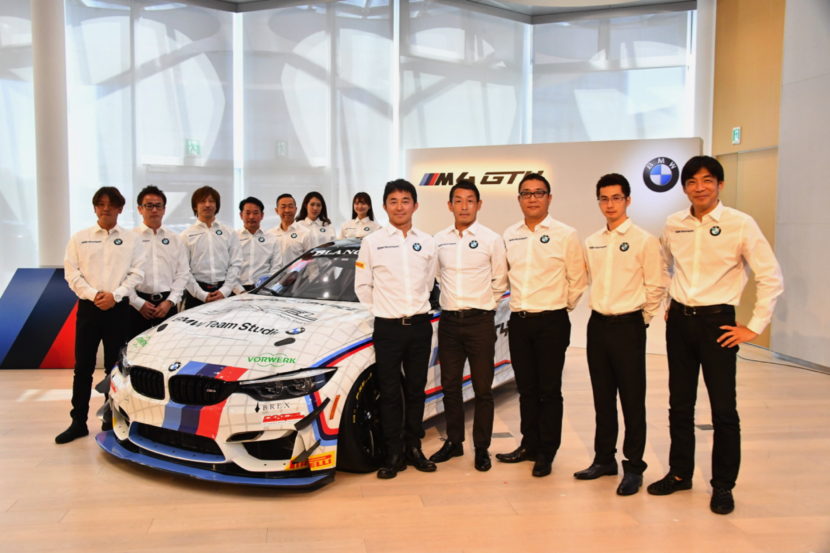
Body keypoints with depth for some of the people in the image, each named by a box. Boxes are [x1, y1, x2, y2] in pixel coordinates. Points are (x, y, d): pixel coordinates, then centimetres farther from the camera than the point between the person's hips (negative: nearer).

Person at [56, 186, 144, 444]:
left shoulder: (131, 239, 7)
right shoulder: (79, 238, 9)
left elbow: (136, 273, 0)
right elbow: (71, 272, 2)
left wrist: (115, 295, -13)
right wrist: (93, 295, -12)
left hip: (119, 308, -1)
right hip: (88, 307, 1)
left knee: (115, 366, 4)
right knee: (83, 367, 2)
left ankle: (113, 417, 15)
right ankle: (78, 422, 8)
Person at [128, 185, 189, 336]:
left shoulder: (174, 239, 10)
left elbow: (183, 273, 7)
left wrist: (170, 302, -3)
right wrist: (138, 303, -7)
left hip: (167, 305, 2)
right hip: (137, 305, -2)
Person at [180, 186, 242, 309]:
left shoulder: (229, 234, 9)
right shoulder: (186, 235, 3)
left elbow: (235, 264, 4)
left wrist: (224, 290, -8)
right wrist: (202, 294, -10)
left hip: (225, 293, 1)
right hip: (196, 294, -1)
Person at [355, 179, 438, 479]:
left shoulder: (427, 242, 7)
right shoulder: (372, 242, 0)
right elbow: (362, 286, 4)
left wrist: (416, 308, 11)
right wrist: (382, 310, 4)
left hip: (420, 326, 3)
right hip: (388, 328, -2)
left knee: (416, 390, 10)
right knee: (390, 393, 2)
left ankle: (413, 447, 23)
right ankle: (394, 454, 12)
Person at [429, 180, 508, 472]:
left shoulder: (491, 239, -4)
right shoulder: (439, 240, 5)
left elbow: (500, 282, 4)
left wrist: (483, 304, 6)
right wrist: (451, 299, 12)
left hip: (480, 321, -3)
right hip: (449, 320, 3)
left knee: (482, 389, 3)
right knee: (450, 386, 11)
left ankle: (481, 447, 16)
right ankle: (454, 442, 25)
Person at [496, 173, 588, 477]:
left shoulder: (565, 235, -4)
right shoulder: (509, 235, 9)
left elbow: (578, 279, 0)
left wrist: (564, 305, 2)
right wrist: (517, 302, 12)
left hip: (551, 321, -4)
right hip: (518, 320, 4)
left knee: (549, 389, 2)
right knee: (526, 388, 13)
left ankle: (546, 452, 14)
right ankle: (529, 445, 26)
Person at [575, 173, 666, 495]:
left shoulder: (643, 240, -7)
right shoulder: (591, 243, 10)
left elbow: (657, 286, -5)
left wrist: (642, 318, -1)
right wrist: (600, 310, 12)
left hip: (628, 326, -5)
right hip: (598, 324, 5)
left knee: (632, 400, 1)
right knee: (603, 397, 13)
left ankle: (634, 467, 13)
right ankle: (604, 459, 25)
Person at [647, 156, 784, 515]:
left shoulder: (741, 224, -9)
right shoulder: (673, 225, 3)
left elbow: (771, 278, -7)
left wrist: (755, 327, -9)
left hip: (716, 323, -4)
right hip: (679, 321, 4)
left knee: (723, 409, 3)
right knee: (679, 404, 13)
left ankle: (723, 485, 19)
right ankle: (679, 473, 28)